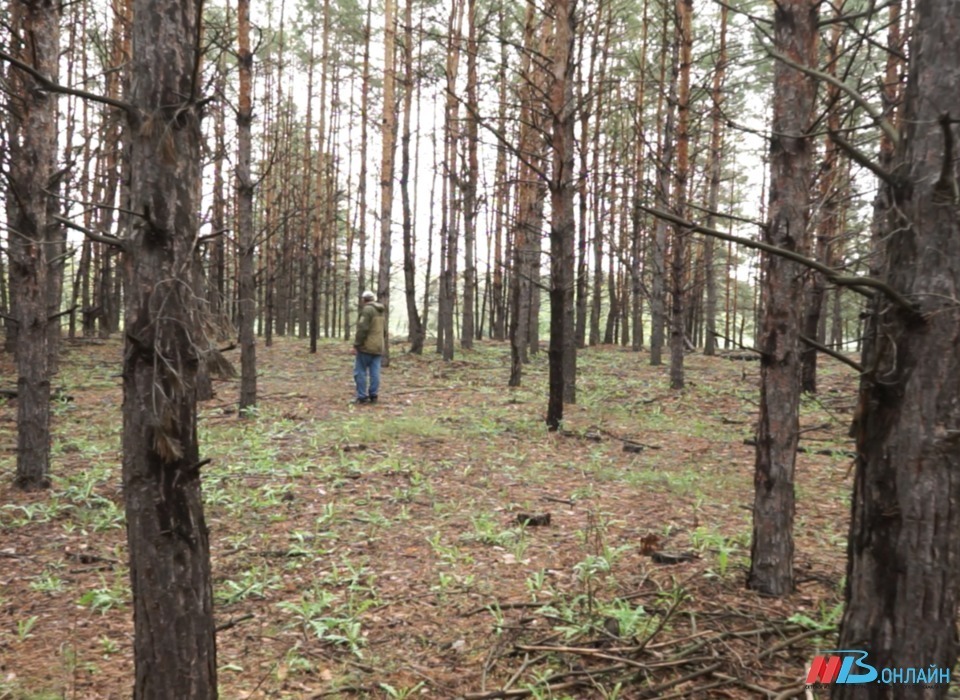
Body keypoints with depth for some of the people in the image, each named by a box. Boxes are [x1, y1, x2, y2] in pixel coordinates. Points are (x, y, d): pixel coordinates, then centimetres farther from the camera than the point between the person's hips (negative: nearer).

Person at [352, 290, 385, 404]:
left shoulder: (367, 309, -11)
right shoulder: (379, 311, 18)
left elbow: (362, 328, -18)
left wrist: (356, 345, -14)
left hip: (366, 347, -8)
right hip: (378, 347, 8)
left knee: (360, 371, -2)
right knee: (375, 372, 5)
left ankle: (362, 396, -2)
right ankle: (373, 395, 5)